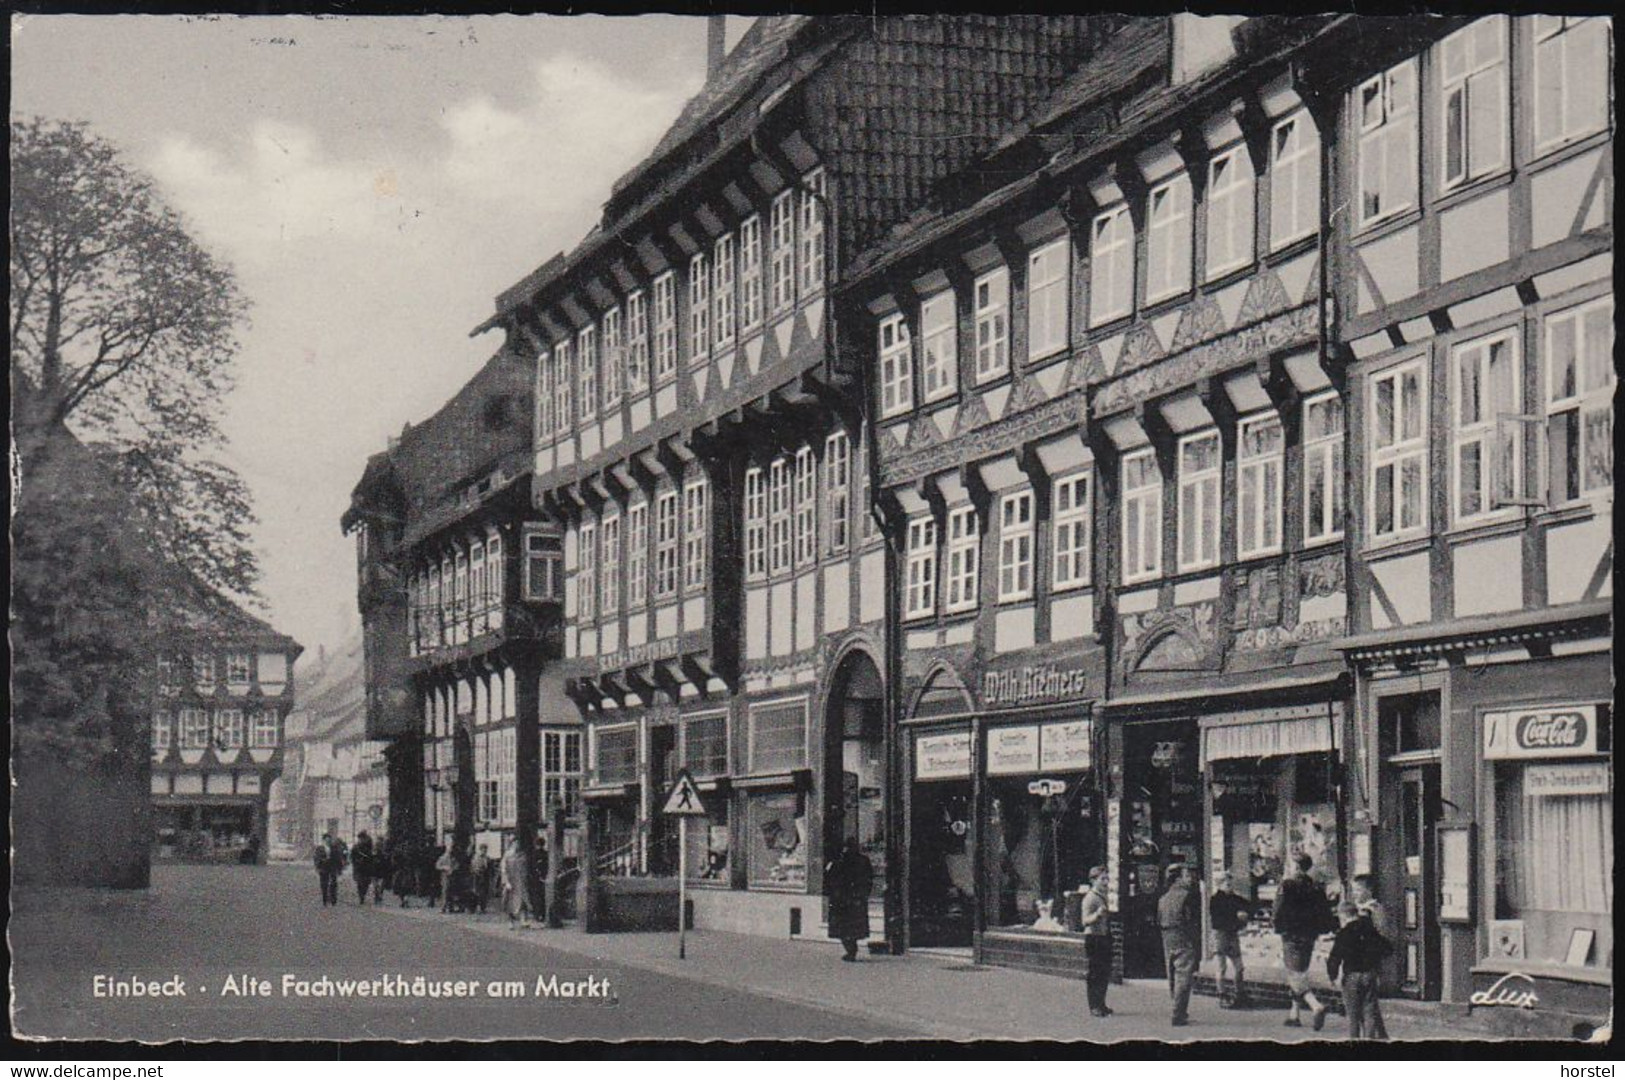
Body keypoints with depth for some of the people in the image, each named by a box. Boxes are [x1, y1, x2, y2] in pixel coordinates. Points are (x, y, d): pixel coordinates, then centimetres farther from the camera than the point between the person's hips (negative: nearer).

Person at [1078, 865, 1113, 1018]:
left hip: (1104, 938, 9)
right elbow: (1086, 920, -23)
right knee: (1093, 975, -4)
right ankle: (1094, 1007, 0)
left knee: (1104, 973, 12)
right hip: (1093, 938, -9)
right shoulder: (1090, 898, -13)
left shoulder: (1103, 897, 15)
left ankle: (1101, 1005, 21)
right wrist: (1098, 914, -36)